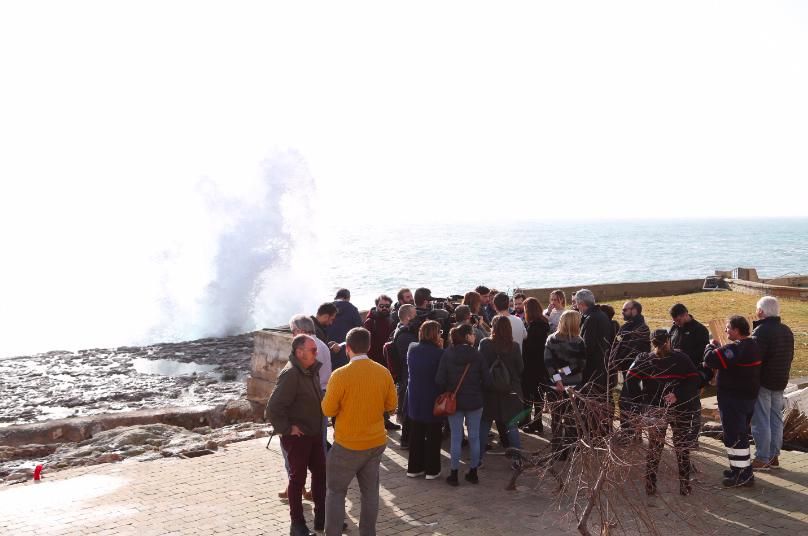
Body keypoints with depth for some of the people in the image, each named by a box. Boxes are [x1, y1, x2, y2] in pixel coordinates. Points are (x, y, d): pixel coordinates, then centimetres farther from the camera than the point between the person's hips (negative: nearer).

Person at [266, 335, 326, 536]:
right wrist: (287, 429, -19)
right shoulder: (291, 374, -23)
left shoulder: (312, 369, 4)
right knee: (297, 478, 4)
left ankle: (321, 517, 29)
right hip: (297, 436, -8)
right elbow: (273, 408, -27)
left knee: (320, 473, 15)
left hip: (314, 434, 8)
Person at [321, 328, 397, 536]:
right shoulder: (383, 372, -5)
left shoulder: (340, 375, -19)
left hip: (348, 445, -4)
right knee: (370, 491, 15)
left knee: (336, 491, 10)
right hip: (377, 442, 4)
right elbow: (391, 404, 5)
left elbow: (328, 410, -12)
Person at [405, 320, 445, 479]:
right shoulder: (438, 353, -19)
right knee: (433, 435, 9)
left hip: (415, 399, 5)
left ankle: (414, 467, 22)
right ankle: (432, 469, 14)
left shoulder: (412, 349, -3)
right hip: (433, 400, -5)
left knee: (416, 434, 16)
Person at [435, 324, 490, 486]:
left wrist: (447, 392, 9)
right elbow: (487, 380, -8)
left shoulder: (447, 354, -8)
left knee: (456, 437, 7)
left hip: (453, 401, 1)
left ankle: (454, 474, 11)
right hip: (474, 401, -1)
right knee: (474, 436, 12)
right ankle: (473, 473, 21)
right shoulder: (476, 355, -11)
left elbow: (440, 380, -9)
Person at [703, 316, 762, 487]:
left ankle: (743, 474, 0)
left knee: (734, 436, -3)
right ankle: (743, 469, 30)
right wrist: (719, 348, 2)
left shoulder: (735, 348, -25)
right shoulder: (753, 346, 9)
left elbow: (711, 359, -27)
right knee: (741, 433, 20)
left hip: (733, 399, -10)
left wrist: (711, 346, -7)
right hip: (749, 396, 10)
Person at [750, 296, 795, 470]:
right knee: (776, 420, 14)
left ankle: (762, 459, 1)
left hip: (763, 382, -8)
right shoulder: (786, 330, 9)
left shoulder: (762, 331, -20)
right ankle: (774, 456, 21)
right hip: (780, 382, 8)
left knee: (761, 422, -2)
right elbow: (789, 356, 17)